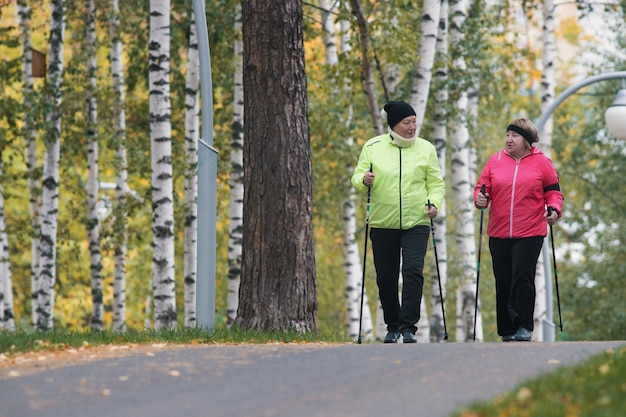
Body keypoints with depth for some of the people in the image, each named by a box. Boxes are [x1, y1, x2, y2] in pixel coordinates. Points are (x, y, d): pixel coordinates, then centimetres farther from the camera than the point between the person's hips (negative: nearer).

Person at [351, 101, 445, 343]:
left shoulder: (425, 148, 5)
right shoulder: (373, 147, 4)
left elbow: (436, 182, 8)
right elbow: (357, 178, 6)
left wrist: (434, 203, -11)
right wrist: (364, 181, -17)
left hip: (416, 223, -1)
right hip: (383, 223, 1)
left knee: (413, 271, -16)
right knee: (386, 278, 7)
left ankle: (408, 326, -14)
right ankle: (392, 326, 22)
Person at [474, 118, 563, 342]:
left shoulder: (541, 162, 2)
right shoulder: (495, 161, 8)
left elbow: (553, 191, 5)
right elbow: (483, 187, 10)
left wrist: (554, 209, -13)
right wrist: (480, 199, -11)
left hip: (530, 233, -3)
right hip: (499, 233, 3)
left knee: (523, 276, -14)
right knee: (503, 281, 6)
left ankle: (523, 327, -9)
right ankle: (507, 330, 15)